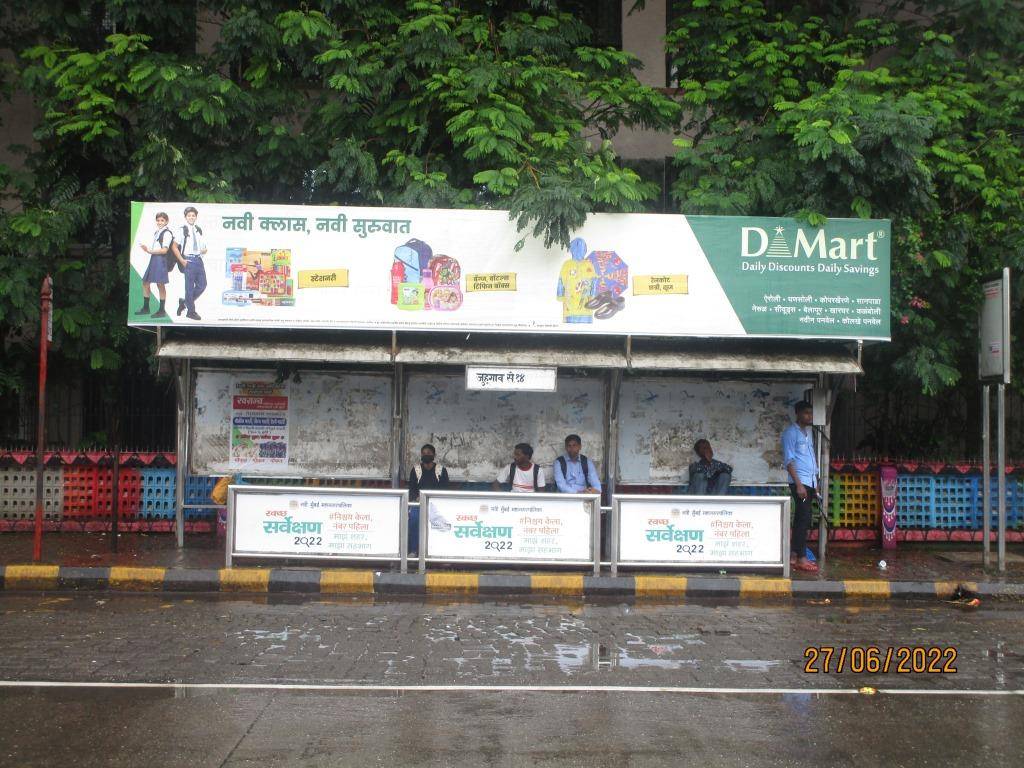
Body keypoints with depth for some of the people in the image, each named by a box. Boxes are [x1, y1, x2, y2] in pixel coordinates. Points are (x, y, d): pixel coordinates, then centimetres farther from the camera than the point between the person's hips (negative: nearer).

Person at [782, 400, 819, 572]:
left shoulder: (809, 432, 18)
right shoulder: (791, 432, -7)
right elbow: (788, 460, -13)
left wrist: (815, 484, 18)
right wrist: (799, 485, -18)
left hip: (810, 482, 8)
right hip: (800, 482, -8)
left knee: (801, 519, 9)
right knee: (804, 519, -11)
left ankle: (793, 556, 13)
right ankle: (801, 558, -9)